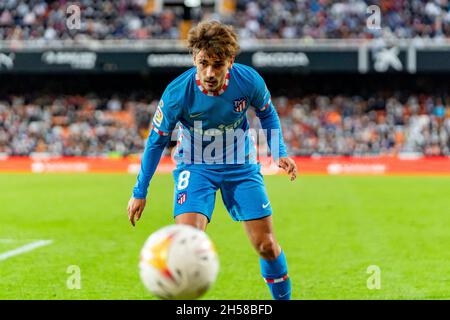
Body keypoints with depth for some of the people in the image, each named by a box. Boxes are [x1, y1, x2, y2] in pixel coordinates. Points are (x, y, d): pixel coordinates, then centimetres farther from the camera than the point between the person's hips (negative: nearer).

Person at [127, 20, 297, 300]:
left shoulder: (249, 81, -21)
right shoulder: (177, 93, -25)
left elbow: (267, 113, 4)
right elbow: (157, 140, -8)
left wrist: (280, 152, -5)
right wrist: (140, 192, -4)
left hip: (241, 165, 2)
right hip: (195, 166, -2)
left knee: (266, 244, 2)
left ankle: (283, 298, 26)